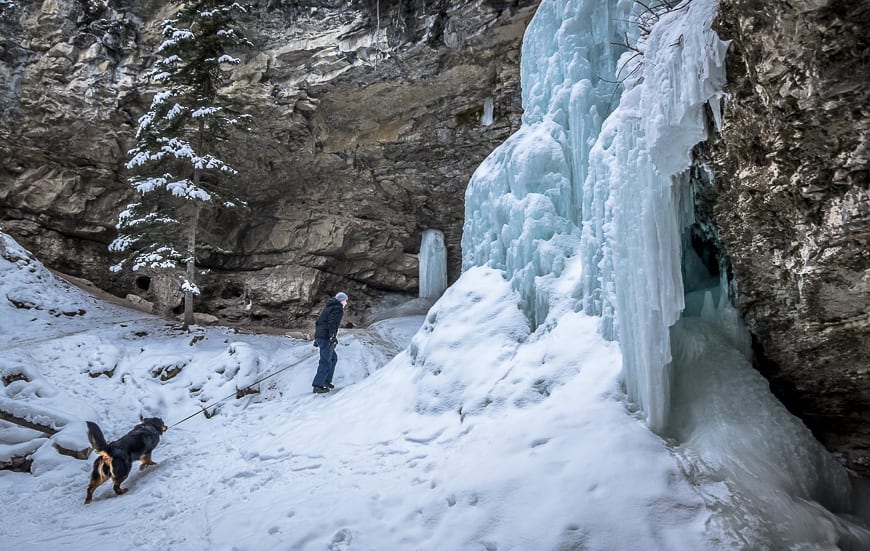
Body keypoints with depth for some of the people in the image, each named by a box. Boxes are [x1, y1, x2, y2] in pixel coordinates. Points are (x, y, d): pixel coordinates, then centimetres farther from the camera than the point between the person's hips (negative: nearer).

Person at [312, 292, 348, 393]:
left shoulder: (327, 307, 22)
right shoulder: (338, 309, -6)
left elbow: (318, 322, 23)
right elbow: (332, 324, -20)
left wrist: (317, 338, 27)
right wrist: (333, 338, -26)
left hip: (319, 336, 9)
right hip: (326, 337, -9)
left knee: (333, 358, 19)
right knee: (326, 361, -7)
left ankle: (326, 381, 18)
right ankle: (317, 386, -8)